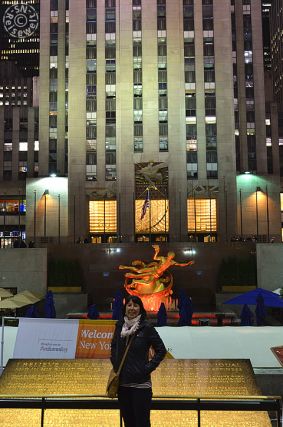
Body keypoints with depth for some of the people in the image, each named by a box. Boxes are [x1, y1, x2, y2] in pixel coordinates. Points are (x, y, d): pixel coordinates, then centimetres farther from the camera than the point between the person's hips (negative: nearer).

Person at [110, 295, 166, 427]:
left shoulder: (146, 327, -8)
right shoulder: (119, 326, 5)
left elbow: (161, 350, -4)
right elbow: (113, 347, 22)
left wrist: (149, 367, -9)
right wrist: (115, 364, 11)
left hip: (140, 383, -4)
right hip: (122, 383, 5)